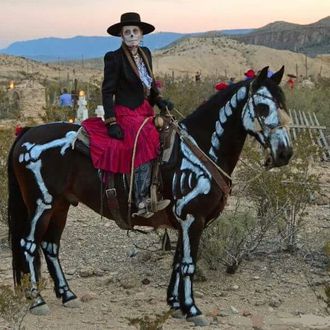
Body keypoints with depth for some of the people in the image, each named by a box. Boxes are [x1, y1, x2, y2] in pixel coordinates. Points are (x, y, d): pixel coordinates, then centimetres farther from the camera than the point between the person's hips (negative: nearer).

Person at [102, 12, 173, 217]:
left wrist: (159, 100, 3)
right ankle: (142, 203, -27)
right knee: (146, 144, -28)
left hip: (145, 110, 8)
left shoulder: (146, 53, 11)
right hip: (126, 112, -8)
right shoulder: (114, 58, -8)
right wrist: (111, 122, -15)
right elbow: (107, 91, -8)